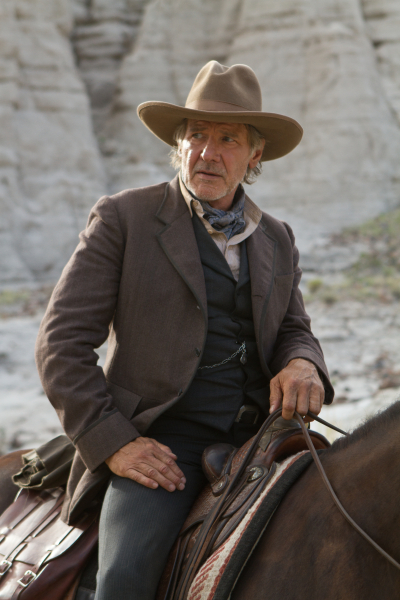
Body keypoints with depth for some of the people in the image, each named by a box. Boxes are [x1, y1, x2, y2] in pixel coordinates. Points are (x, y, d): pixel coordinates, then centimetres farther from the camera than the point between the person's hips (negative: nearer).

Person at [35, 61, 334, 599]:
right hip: (160, 443, -4)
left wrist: (301, 362, -3)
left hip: (258, 433, 4)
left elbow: (293, 328, 23)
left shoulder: (277, 239, 17)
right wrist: (114, 442, -12)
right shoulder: (123, 219, 2)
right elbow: (62, 343, -2)